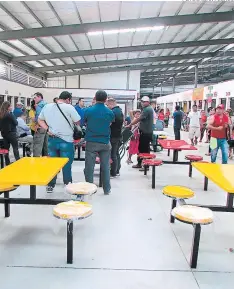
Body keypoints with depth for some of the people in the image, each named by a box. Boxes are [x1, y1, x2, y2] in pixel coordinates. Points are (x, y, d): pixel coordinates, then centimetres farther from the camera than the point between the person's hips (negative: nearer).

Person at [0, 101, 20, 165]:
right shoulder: (10, 114, -16)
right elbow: (16, 123, -8)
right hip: (11, 133, -6)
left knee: (6, 149, 11)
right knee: (15, 148, 2)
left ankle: (7, 163, 16)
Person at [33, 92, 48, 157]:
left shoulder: (39, 105, -10)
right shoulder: (46, 104, 17)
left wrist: (37, 125, -16)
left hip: (41, 127, -9)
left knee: (37, 146, -8)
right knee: (45, 145, 15)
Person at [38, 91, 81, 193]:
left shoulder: (47, 107, 6)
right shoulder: (69, 107, -12)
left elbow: (40, 120, 12)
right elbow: (78, 122, -9)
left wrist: (47, 129, 1)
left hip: (51, 139, 5)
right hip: (66, 140, -4)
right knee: (66, 164, 7)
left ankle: (50, 185, 21)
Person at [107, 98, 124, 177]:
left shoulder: (113, 112, -18)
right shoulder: (120, 111, 12)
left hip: (113, 136, -9)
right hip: (119, 135, 9)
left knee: (113, 154, -3)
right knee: (117, 153, 16)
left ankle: (113, 173, 2)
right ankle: (117, 171, 24)